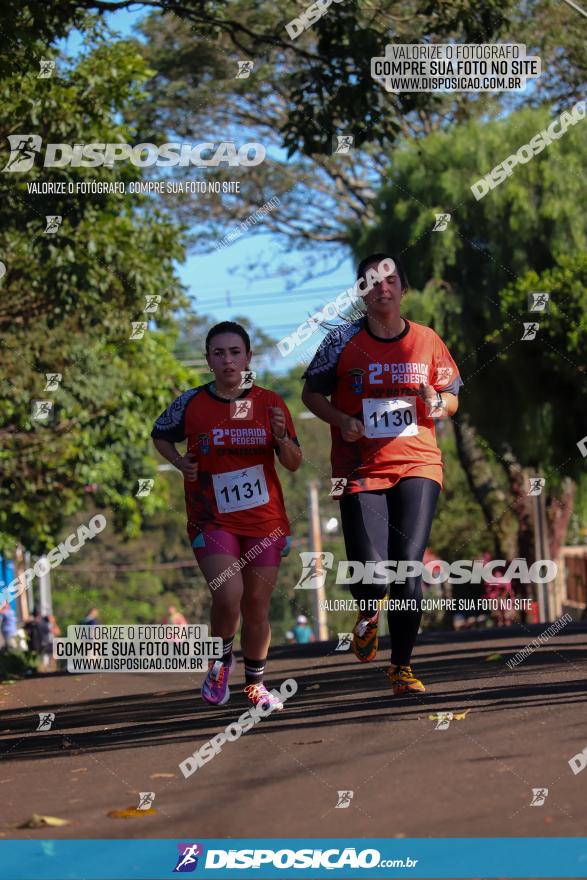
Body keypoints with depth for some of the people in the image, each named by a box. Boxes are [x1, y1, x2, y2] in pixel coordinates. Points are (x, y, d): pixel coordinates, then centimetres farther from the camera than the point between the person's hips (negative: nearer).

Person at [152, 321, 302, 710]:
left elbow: (294, 464, 3)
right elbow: (160, 435, 15)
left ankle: (255, 684, 28)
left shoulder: (269, 403, -1)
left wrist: (282, 439, -18)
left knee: (257, 608, 8)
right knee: (228, 597, -20)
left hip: (264, 520, 2)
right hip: (212, 521, -2)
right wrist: (180, 462, -4)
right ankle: (221, 660, 10)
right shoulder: (191, 404, -3)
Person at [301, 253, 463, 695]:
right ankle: (369, 614, 27)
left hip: (417, 465, 1)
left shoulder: (426, 341, 7)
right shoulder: (344, 341, 2)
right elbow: (312, 393, 9)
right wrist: (341, 421, -9)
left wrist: (438, 404, -8)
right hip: (360, 470, -1)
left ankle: (402, 666, 5)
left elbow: (452, 398, 15)